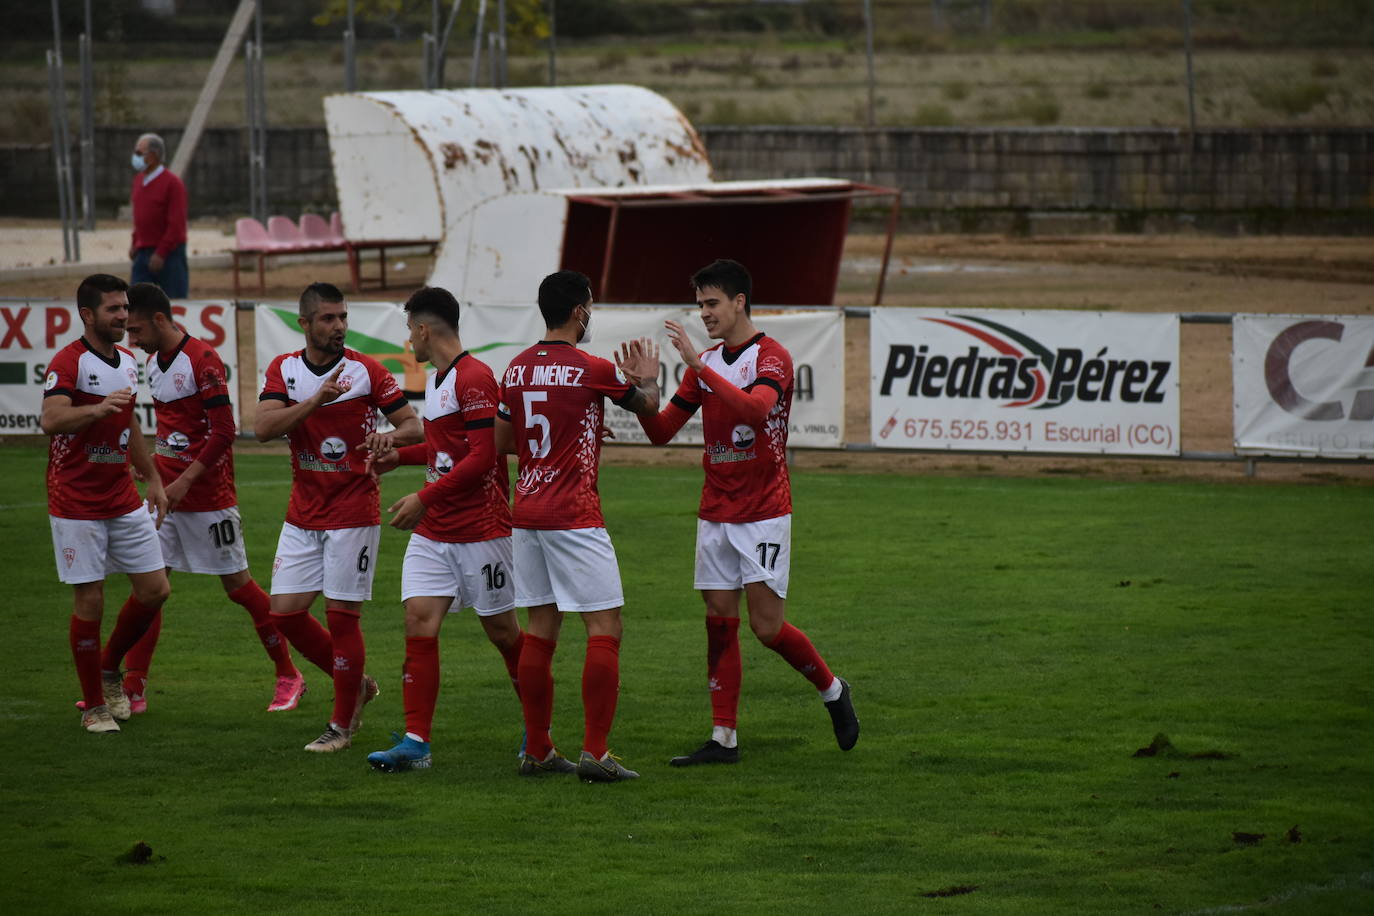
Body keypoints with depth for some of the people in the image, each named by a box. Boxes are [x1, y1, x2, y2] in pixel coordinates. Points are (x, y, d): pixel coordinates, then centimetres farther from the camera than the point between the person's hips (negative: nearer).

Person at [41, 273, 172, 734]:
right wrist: (97, 408, -44)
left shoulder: (127, 361, 11)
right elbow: (51, 420, -29)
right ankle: (94, 706, 7)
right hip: (77, 503, -7)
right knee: (89, 601, -4)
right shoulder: (68, 362, -13)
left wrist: (153, 480, 24)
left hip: (124, 501, 7)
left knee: (155, 590, 4)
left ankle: (110, 669, 26)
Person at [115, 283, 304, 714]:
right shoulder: (154, 361, 10)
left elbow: (223, 432, -19)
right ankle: (133, 690, 1)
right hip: (166, 494, 8)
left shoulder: (203, 361, -17)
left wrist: (184, 482, -21)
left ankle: (289, 678, 15)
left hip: (208, 497, -8)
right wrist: (157, 474, 15)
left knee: (239, 586, 1)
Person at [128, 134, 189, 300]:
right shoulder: (139, 180, 11)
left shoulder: (172, 183, -11)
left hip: (169, 255, -7)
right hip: (143, 253, 7)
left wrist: (161, 253, -17)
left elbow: (176, 224, -15)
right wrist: (135, 243, 12)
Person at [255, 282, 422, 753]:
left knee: (342, 615, -4)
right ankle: (355, 684, 24)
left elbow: (413, 426, -5)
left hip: (353, 514, -4)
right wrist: (316, 400, -26)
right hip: (302, 515, 4)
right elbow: (262, 428, -13)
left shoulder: (366, 370, -8)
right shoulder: (284, 369, 2)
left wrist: (390, 436, -28)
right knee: (285, 612, 2)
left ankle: (342, 726, 8)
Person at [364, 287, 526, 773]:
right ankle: (416, 742, -7)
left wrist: (425, 498, -23)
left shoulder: (474, 378, -16)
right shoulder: (435, 381, 14)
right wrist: (400, 455, 21)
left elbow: (482, 455, -22)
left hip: (480, 529, -8)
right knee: (419, 624, -5)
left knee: (502, 631, 5)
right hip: (433, 532, 8)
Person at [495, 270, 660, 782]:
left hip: (527, 512, 7)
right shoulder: (593, 370, -10)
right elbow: (647, 406, 8)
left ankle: (537, 751, 13)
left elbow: (501, 444, 17)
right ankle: (595, 753, -10)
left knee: (540, 629, 11)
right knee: (604, 629, -4)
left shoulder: (517, 369, 8)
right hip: (575, 518, -7)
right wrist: (646, 378, 28)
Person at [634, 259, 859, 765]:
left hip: (763, 513, -6)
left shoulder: (772, 357, -10)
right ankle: (724, 738, 4)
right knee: (720, 623, 2)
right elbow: (661, 431, 11)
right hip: (715, 513, 6)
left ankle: (833, 690, 18)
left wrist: (698, 364, -34)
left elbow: (754, 408, -31)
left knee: (766, 624, -7)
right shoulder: (706, 363, 11)